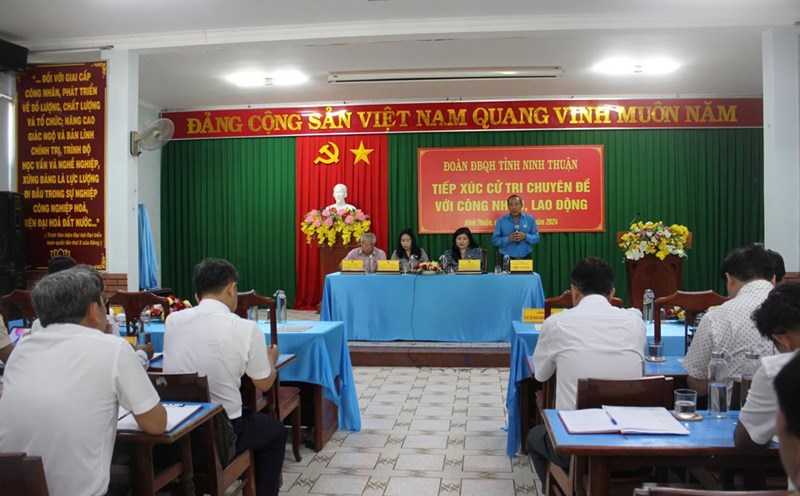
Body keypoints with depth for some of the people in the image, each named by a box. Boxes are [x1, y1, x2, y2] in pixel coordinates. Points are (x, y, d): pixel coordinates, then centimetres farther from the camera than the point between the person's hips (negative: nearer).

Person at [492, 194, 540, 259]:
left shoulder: (530, 219, 5)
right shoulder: (501, 221, 1)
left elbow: (536, 238, 3)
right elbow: (495, 240, -2)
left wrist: (525, 236, -16)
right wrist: (508, 239, -18)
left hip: (525, 258, 2)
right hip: (507, 259, -2)